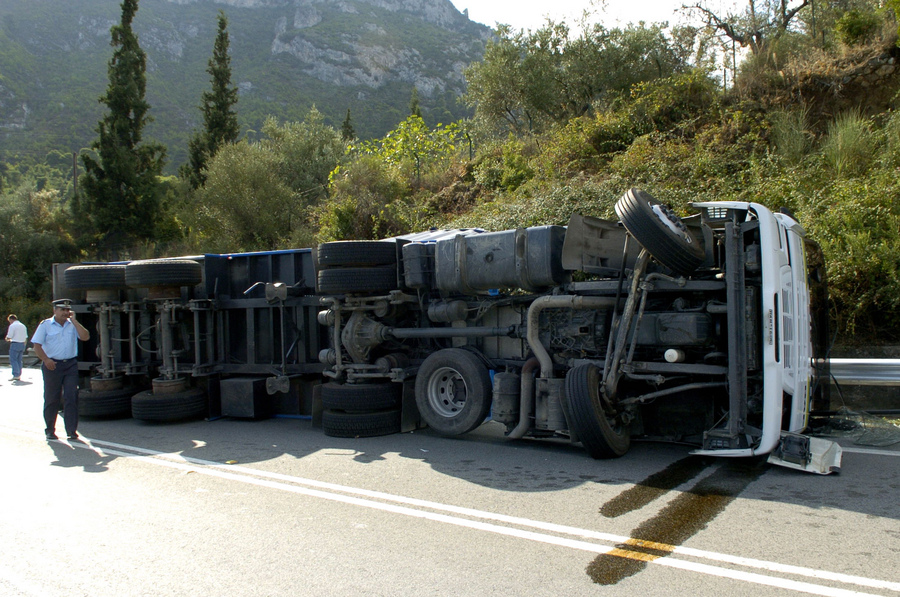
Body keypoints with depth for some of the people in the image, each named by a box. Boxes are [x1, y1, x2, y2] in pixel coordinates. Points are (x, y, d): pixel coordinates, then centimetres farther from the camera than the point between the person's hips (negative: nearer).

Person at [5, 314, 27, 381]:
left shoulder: (12, 326, -8)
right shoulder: (23, 326, 14)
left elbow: (9, 337, -12)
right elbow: (26, 337, 16)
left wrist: (7, 339, 11)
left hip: (15, 344, -7)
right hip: (22, 344, 7)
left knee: (13, 360, -5)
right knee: (19, 360, 11)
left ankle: (16, 375, -13)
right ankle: (19, 375, 12)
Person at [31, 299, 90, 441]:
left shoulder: (72, 325, 9)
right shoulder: (45, 325, 2)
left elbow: (85, 337, -6)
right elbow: (37, 345, -2)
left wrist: (74, 320, -6)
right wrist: (46, 360, -16)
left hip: (70, 365, 2)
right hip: (52, 365, -2)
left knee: (71, 397, -4)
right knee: (51, 398, 6)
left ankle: (72, 430, -1)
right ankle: (50, 430, 19)